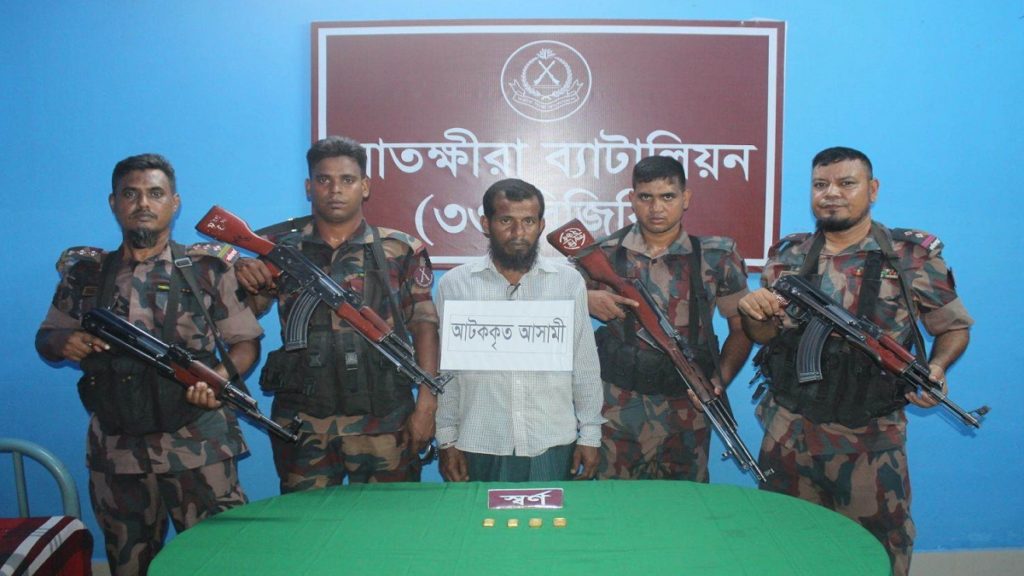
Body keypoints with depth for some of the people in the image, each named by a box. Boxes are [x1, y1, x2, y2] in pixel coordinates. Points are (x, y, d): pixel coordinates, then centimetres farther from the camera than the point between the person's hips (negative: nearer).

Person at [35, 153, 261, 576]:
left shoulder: (208, 269, 0)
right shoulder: (84, 274, 8)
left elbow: (246, 342, 2)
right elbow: (45, 339, 18)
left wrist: (222, 376, -18)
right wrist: (64, 342, -5)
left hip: (198, 445, -3)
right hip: (115, 449, 3)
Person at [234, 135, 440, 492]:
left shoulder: (400, 251, 3)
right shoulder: (282, 247, 7)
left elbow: (424, 326, 0)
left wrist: (426, 404, -8)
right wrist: (247, 284, -12)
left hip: (382, 421, -1)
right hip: (301, 422, 2)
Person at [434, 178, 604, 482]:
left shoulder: (569, 281, 1)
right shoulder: (453, 284, 0)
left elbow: (585, 367, 5)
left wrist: (590, 436, 4)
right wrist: (447, 440, 3)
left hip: (553, 446, 1)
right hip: (480, 447, 0)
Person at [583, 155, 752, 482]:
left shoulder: (717, 258, 0)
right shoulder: (605, 255, -1)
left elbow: (742, 327, 7)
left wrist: (720, 379, -6)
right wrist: (586, 299, -13)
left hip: (686, 410, 1)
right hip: (617, 414, 0)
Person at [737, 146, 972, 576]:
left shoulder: (916, 256, -4)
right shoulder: (788, 255, 3)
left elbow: (954, 327, 6)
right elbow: (764, 334, 9)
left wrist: (937, 367, -14)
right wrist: (752, 312, -13)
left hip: (871, 438, -2)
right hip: (788, 433, 3)